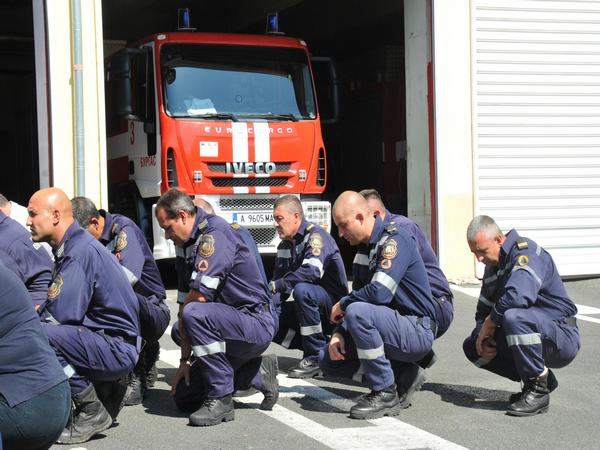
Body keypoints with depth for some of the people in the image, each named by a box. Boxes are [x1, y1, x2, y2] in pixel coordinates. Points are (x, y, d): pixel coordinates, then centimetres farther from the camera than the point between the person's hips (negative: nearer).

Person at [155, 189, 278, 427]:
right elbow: (185, 299, 7)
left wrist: (181, 324, -6)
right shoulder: (186, 245, 11)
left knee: (195, 314, -36)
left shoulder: (215, 233, -18)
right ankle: (258, 374, 19)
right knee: (184, 398, 9)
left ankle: (220, 399, -25)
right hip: (229, 323, 10)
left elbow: (200, 295, -26)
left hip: (255, 324, -10)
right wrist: (185, 359, 3)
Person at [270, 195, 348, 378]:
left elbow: (313, 271, -32)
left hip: (334, 304, -8)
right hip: (311, 305, 8)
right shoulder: (284, 246, 10)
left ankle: (316, 356, -24)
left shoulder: (315, 235, -16)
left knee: (302, 290, -36)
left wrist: (276, 285, -26)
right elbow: (278, 281, 7)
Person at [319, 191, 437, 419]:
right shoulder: (364, 248, 13)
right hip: (394, 327, 9)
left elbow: (379, 292, -29)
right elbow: (358, 294, 14)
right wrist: (338, 333, -3)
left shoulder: (394, 240, -17)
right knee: (329, 361, 3)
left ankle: (386, 393, -20)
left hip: (417, 332, -9)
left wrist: (342, 305, -12)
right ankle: (401, 378, 10)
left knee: (358, 311, -33)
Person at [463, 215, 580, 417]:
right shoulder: (492, 267, 12)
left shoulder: (526, 251, -17)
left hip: (563, 339, -9)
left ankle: (538, 390, -20)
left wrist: (489, 324, -18)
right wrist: (482, 336, -6)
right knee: (472, 346, 2)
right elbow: (483, 311, 17)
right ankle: (541, 377, 8)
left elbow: (518, 296, -34)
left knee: (513, 316, -36)